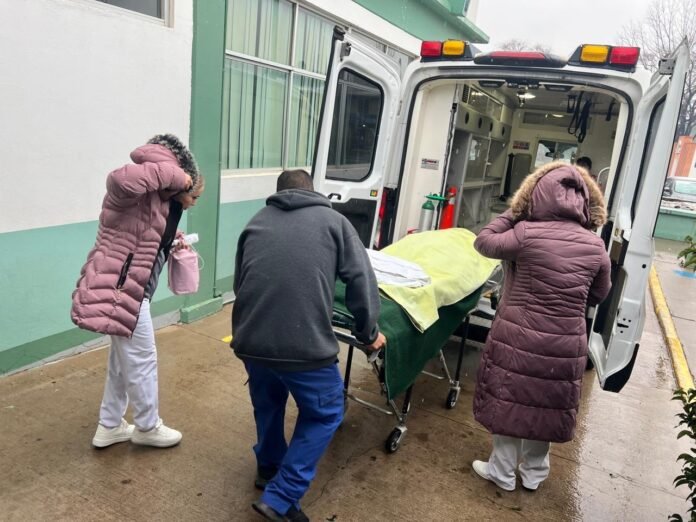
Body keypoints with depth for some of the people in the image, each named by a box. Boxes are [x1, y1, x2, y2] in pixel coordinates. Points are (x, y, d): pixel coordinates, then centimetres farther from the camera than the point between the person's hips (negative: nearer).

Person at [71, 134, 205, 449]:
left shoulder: (160, 198, 13)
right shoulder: (137, 192, -17)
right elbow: (121, 180, -41)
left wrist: (173, 241, 6)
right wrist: (172, 173, -30)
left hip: (127, 287, 10)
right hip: (118, 288, -10)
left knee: (124, 359, 20)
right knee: (142, 359, 5)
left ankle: (109, 426, 34)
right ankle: (148, 427, 24)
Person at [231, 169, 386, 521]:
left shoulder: (256, 221, 19)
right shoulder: (333, 220, 10)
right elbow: (361, 279, 3)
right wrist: (368, 332, 16)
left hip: (250, 340, 5)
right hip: (305, 344, -4)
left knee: (267, 402, 31)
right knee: (324, 414, 20)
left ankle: (268, 468, 51)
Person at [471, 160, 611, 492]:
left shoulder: (527, 233, -14)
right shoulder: (596, 246, -2)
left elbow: (483, 242, 1)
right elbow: (598, 295, 10)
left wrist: (512, 213, 8)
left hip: (519, 337, -3)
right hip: (565, 343, 4)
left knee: (509, 400, 14)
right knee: (547, 405, 20)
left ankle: (503, 473, 29)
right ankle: (534, 473, 38)